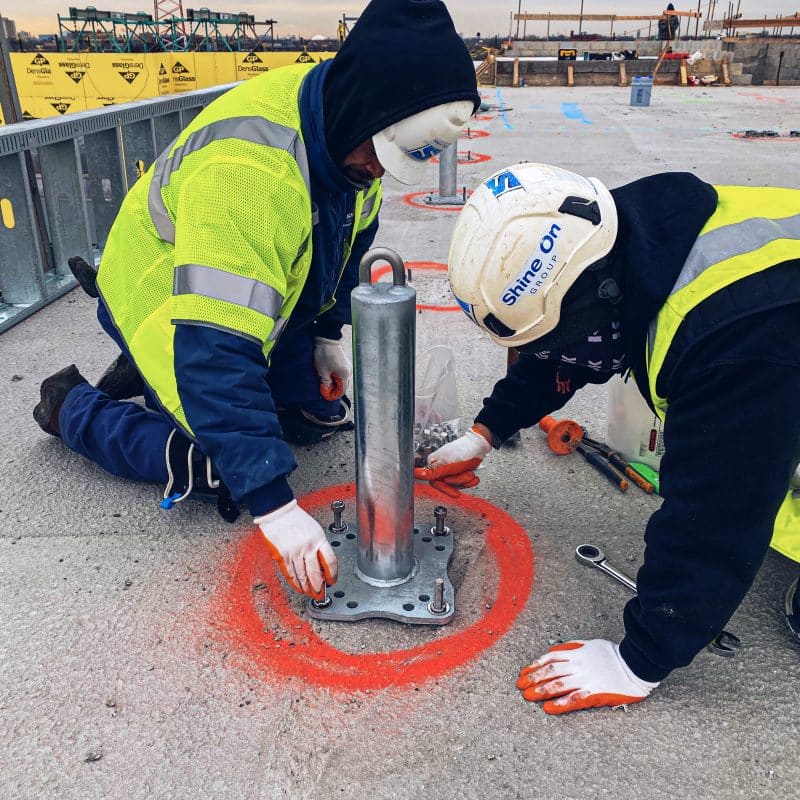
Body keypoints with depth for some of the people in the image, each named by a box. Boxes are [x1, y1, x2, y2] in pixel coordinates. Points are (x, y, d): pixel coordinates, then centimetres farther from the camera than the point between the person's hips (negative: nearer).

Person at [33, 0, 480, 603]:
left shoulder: (349, 130, -14)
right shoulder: (247, 167, -41)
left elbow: (348, 237, 7)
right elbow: (214, 348, -44)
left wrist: (328, 333, 8)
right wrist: (275, 506, -43)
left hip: (263, 300, 8)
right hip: (169, 304, -7)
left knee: (325, 416, 8)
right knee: (221, 472, -14)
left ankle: (152, 373, 24)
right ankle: (73, 407, 11)